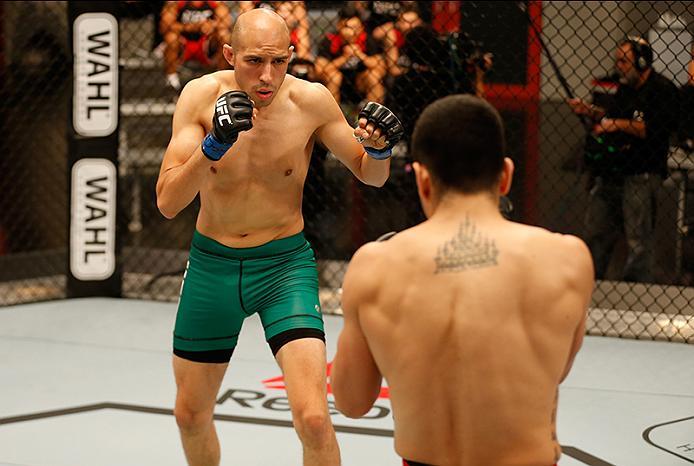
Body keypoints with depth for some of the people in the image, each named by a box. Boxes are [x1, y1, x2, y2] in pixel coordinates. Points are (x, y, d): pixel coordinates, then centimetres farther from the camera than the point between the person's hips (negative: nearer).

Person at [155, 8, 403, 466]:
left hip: (285, 262, -2)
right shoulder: (202, 96, -14)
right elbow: (168, 203, -19)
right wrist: (214, 145, -35)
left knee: (313, 418, -17)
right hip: (212, 263, 2)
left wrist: (379, 149, -23)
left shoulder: (311, 101, -15)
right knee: (191, 415, 17)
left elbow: (370, 174, 1)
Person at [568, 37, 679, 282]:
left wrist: (618, 124, -17)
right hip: (611, 173, 8)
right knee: (596, 230, 13)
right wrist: (590, 111, 14)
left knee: (638, 241, -6)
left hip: (641, 176, -8)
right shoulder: (625, 88, 17)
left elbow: (656, 129, -21)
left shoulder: (662, 89, -9)